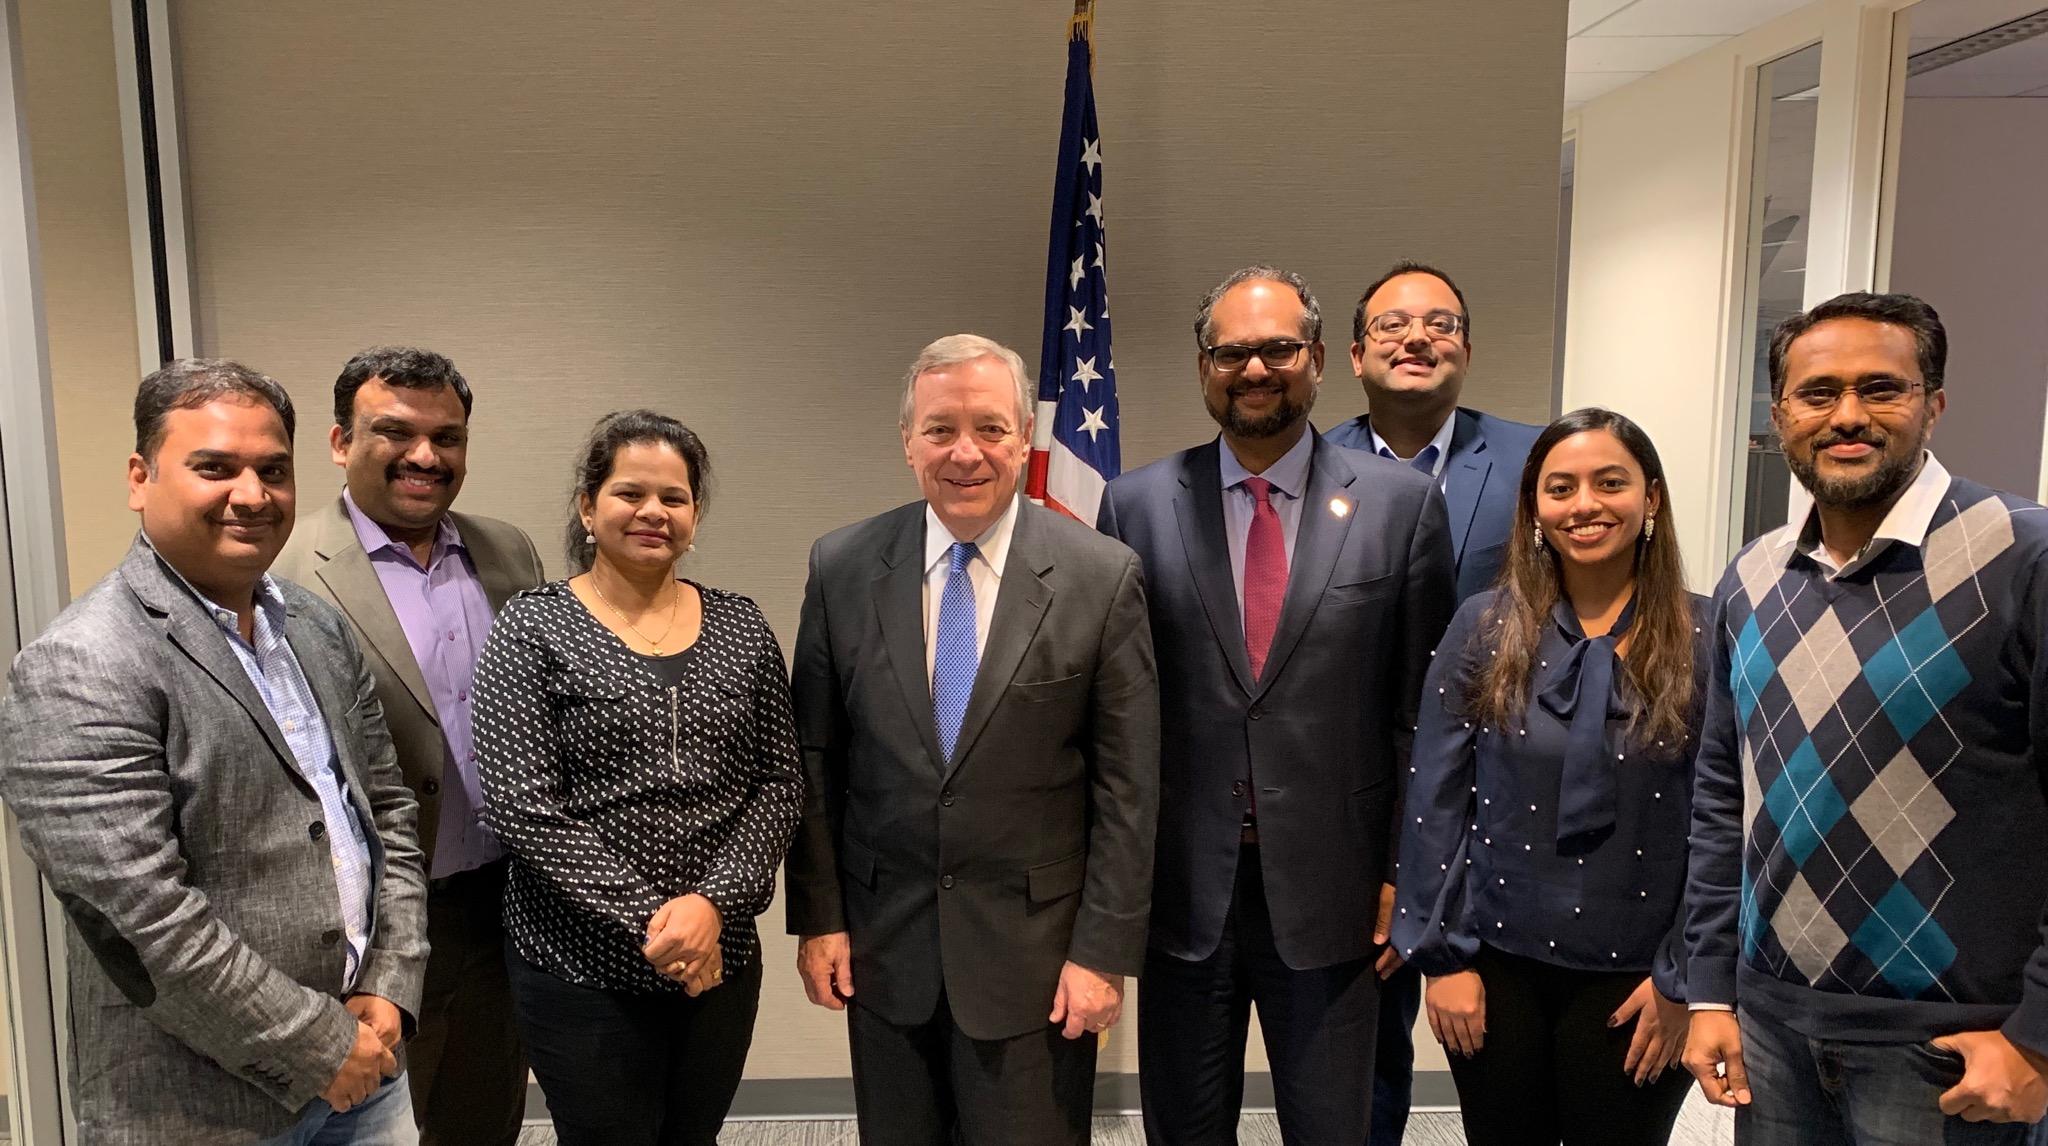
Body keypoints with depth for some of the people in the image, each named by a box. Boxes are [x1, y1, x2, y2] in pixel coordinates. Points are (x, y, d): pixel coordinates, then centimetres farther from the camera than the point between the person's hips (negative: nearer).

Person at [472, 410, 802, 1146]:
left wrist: (714, 902, -12)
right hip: (583, 971, -3)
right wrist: (648, 919, -15)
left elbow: (780, 783, 1)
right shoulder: (534, 627, -5)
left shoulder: (739, 626, 4)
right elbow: (519, 807, -12)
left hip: (721, 960, 4)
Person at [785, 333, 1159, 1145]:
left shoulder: (1101, 577, -9)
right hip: (883, 947, 2)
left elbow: (1127, 784, -7)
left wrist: (1105, 950, -8)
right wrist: (817, 917, 1)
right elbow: (814, 760, 3)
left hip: (1036, 951, -2)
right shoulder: (842, 568, -2)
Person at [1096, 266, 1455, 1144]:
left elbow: (1422, 703, 1)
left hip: (1331, 892, 0)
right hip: (1181, 887, 1)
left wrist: (1407, 871, 0)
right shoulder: (1137, 505, -1)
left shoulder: (1401, 501, -2)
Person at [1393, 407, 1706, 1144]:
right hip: (1497, 961, 1)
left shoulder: (1705, 638, -6)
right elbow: (1435, 801, -3)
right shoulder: (1483, 627, -4)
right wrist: (1442, 956, -5)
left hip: (1632, 975, -1)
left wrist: (1683, 978, -6)